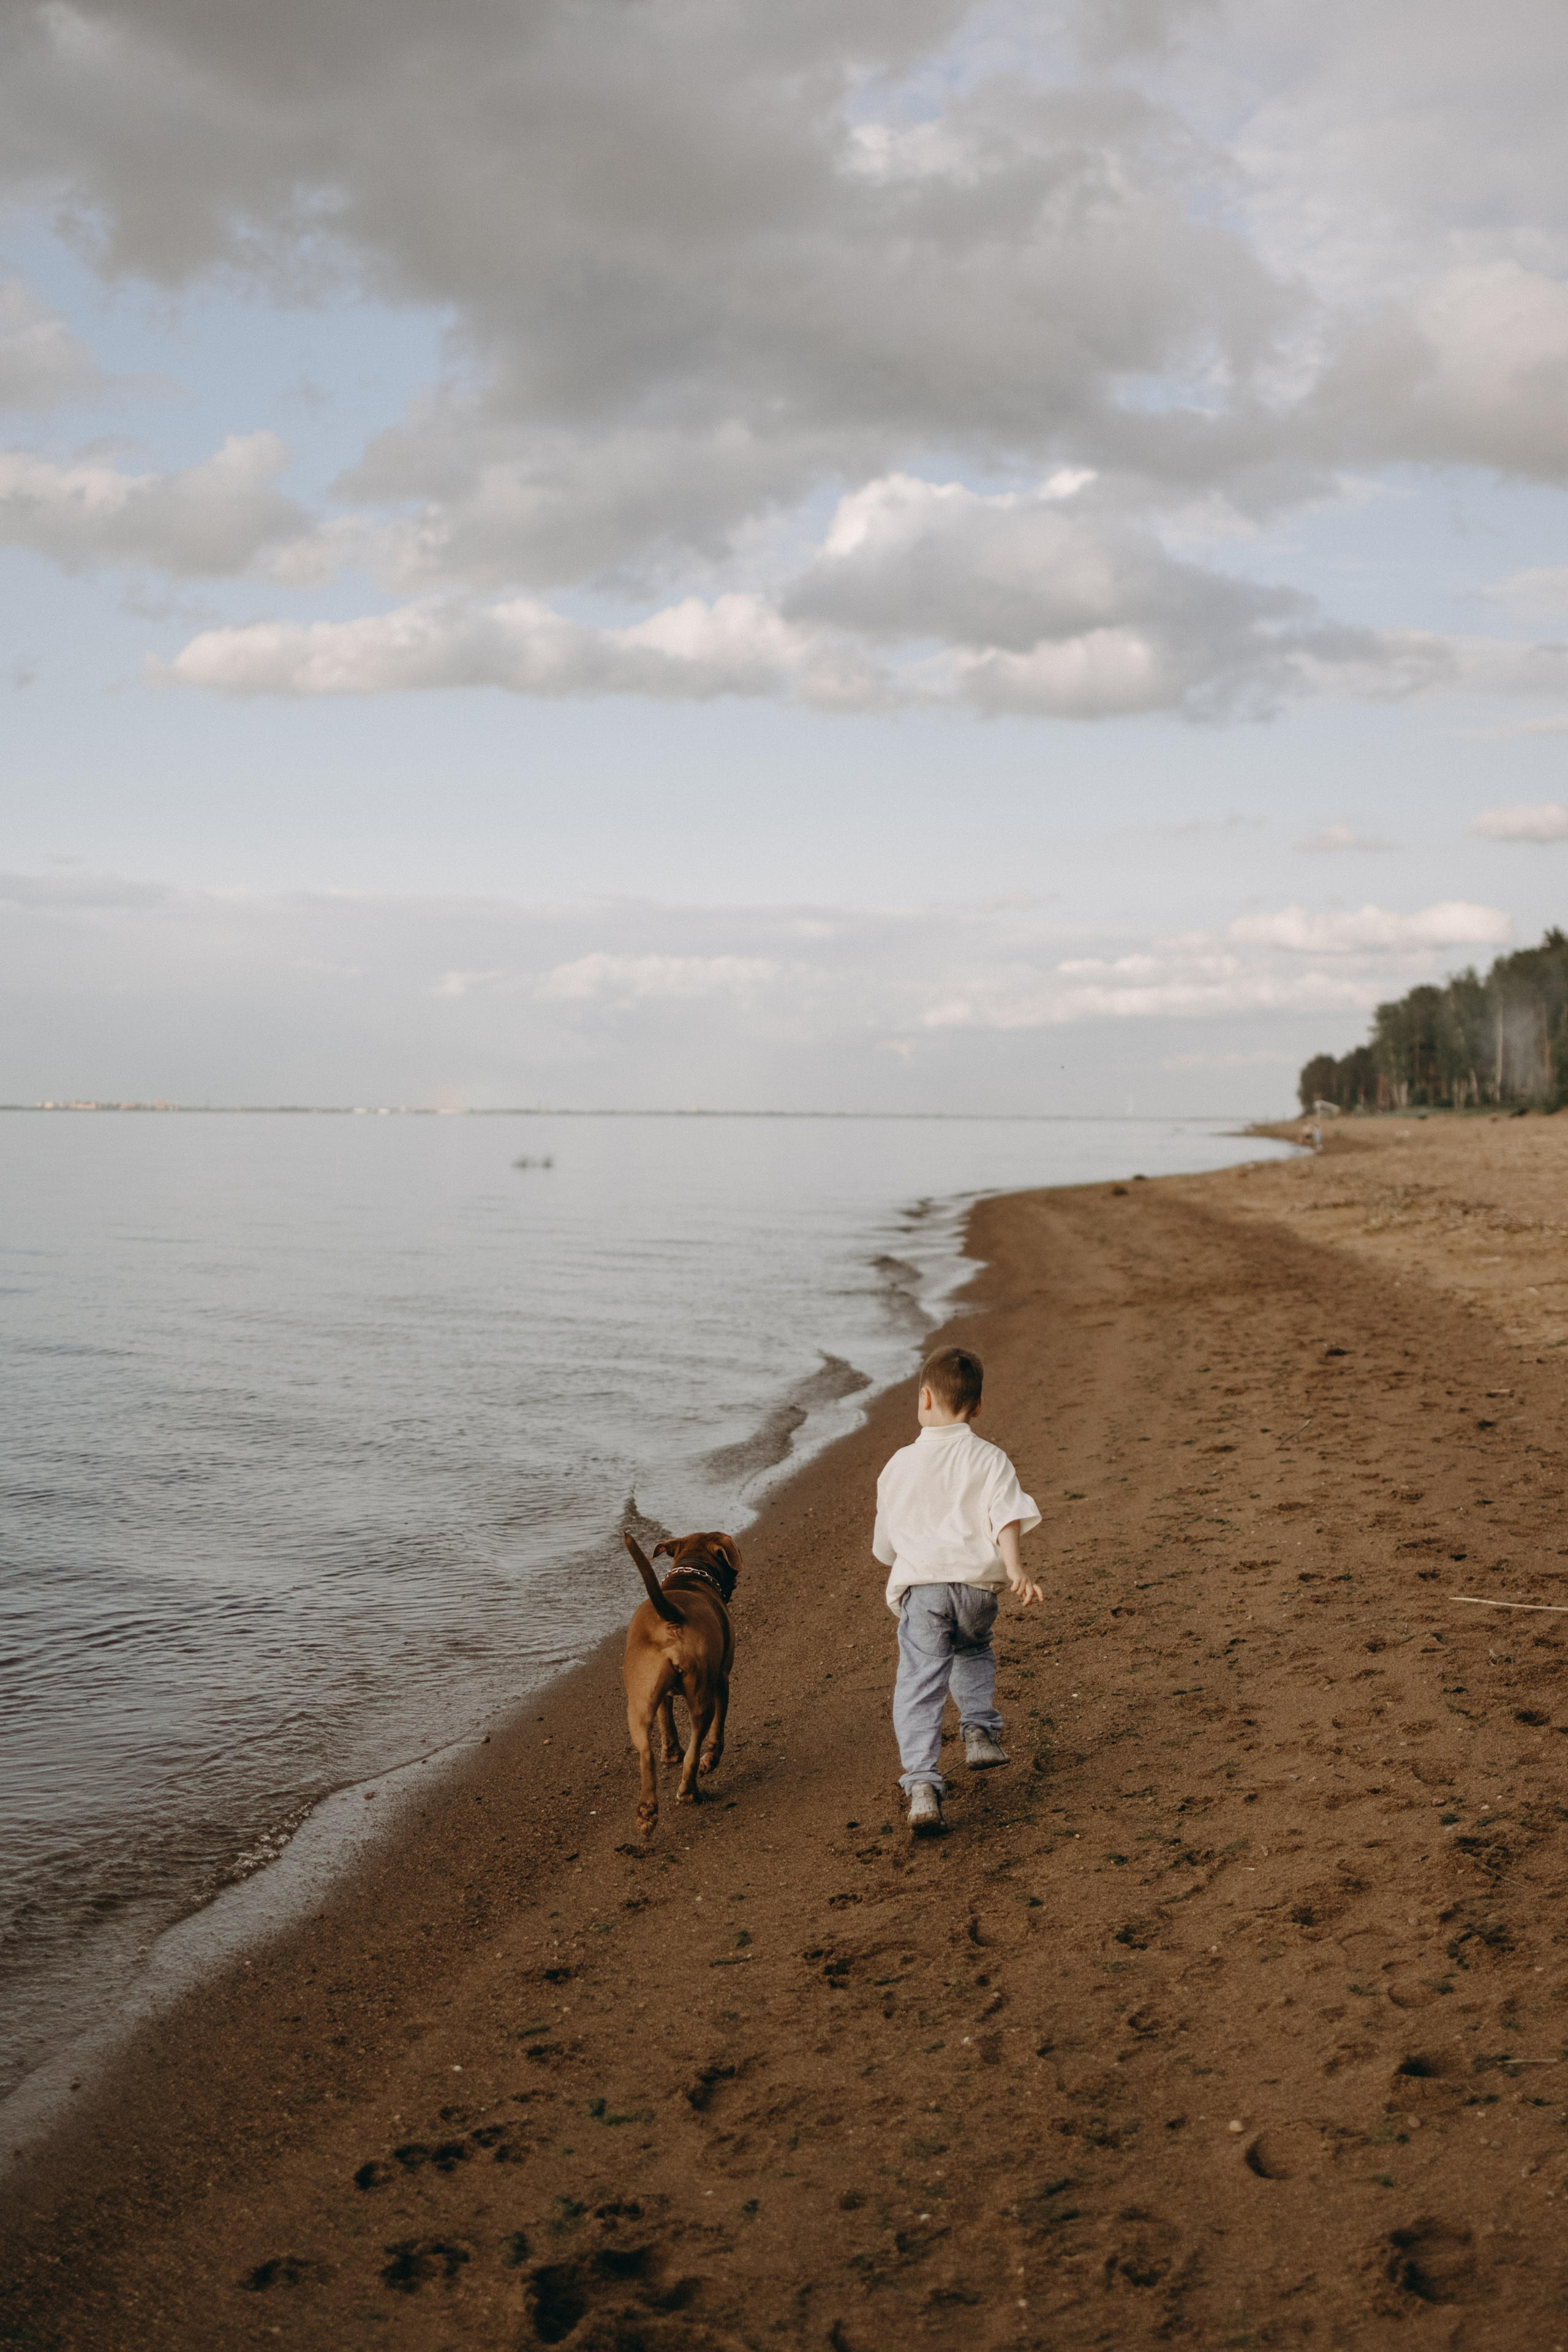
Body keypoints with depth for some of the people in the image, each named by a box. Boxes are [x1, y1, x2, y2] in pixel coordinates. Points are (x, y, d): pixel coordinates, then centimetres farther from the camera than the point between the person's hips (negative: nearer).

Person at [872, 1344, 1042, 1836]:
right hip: (977, 1582, 1)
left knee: (918, 1688, -4)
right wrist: (1016, 1571, -19)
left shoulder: (899, 1466, 10)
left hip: (921, 1587, -1)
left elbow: (885, 1545, 20)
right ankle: (981, 1732, 20)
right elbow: (1006, 1518, -11)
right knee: (974, 1651, 32)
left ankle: (922, 1784, -16)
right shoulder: (989, 1459, 5)